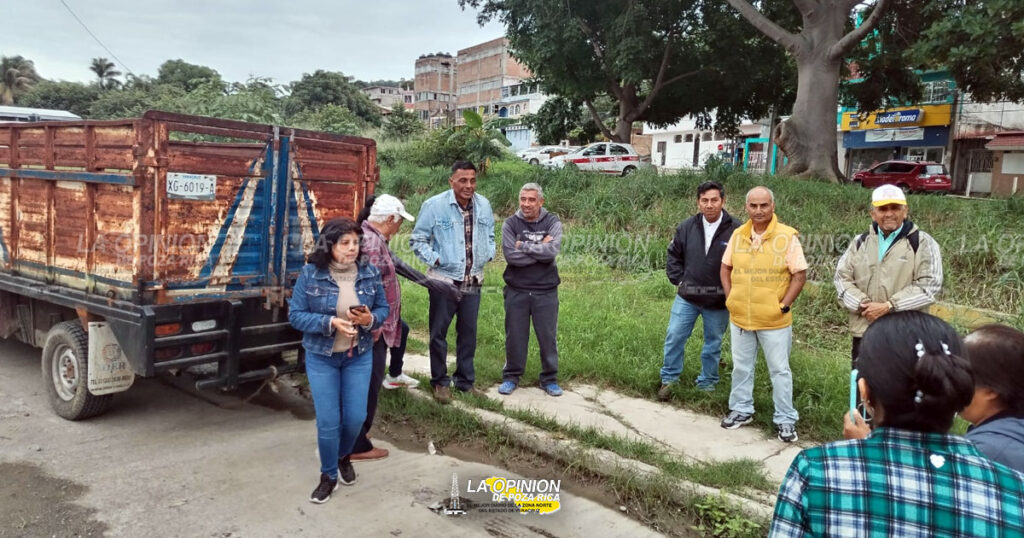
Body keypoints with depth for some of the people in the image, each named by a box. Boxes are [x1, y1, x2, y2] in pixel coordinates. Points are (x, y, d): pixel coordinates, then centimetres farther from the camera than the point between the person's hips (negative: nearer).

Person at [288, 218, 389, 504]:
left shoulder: (370, 272, -6)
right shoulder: (311, 274, -13)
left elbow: (384, 308, 2)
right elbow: (295, 315, -12)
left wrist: (370, 318, -21)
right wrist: (331, 323, -25)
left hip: (359, 356, 2)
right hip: (321, 357, -2)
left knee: (356, 418, 6)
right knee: (328, 421, 1)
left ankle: (343, 456, 39)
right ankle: (328, 475, 25)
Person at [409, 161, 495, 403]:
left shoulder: (484, 205, 2)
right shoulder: (434, 206, -11)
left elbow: (489, 235, 18)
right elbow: (417, 239, -4)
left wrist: (488, 254, 1)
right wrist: (434, 259, -15)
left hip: (473, 281, 4)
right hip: (444, 280, -4)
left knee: (468, 333, 13)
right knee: (438, 333, 5)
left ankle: (465, 380, 28)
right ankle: (440, 382, 22)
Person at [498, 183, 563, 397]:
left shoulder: (552, 222, -1)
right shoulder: (510, 224, -1)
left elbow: (552, 251, -18)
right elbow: (511, 256, -15)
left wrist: (523, 246, -13)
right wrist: (540, 249, -13)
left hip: (546, 291, 0)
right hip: (516, 290, 0)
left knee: (548, 337, 8)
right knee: (515, 336, 10)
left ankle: (549, 379, 23)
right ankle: (511, 377, 26)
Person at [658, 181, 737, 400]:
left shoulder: (735, 230, -13)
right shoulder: (686, 227, -3)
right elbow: (673, 256, 10)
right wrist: (678, 281, 3)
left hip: (718, 302, -2)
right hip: (686, 298, 2)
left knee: (713, 344, 14)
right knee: (674, 337, 3)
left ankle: (707, 383, 31)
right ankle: (668, 379, 20)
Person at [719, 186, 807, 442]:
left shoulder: (787, 236, -12)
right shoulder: (738, 234, 2)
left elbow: (800, 275, -9)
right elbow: (726, 267, 12)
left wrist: (783, 306, -13)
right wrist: (730, 298, 3)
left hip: (774, 320, -4)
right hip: (740, 317, 4)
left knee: (779, 370, 7)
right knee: (741, 367, 17)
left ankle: (786, 419, 20)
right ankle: (742, 409, 33)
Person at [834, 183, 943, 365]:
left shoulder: (922, 243, -1)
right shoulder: (860, 242, 12)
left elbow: (929, 285, -9)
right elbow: (841, 277, 7)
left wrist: (889, 306, -17)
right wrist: (862, 304, -10)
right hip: (864, 333, 4)